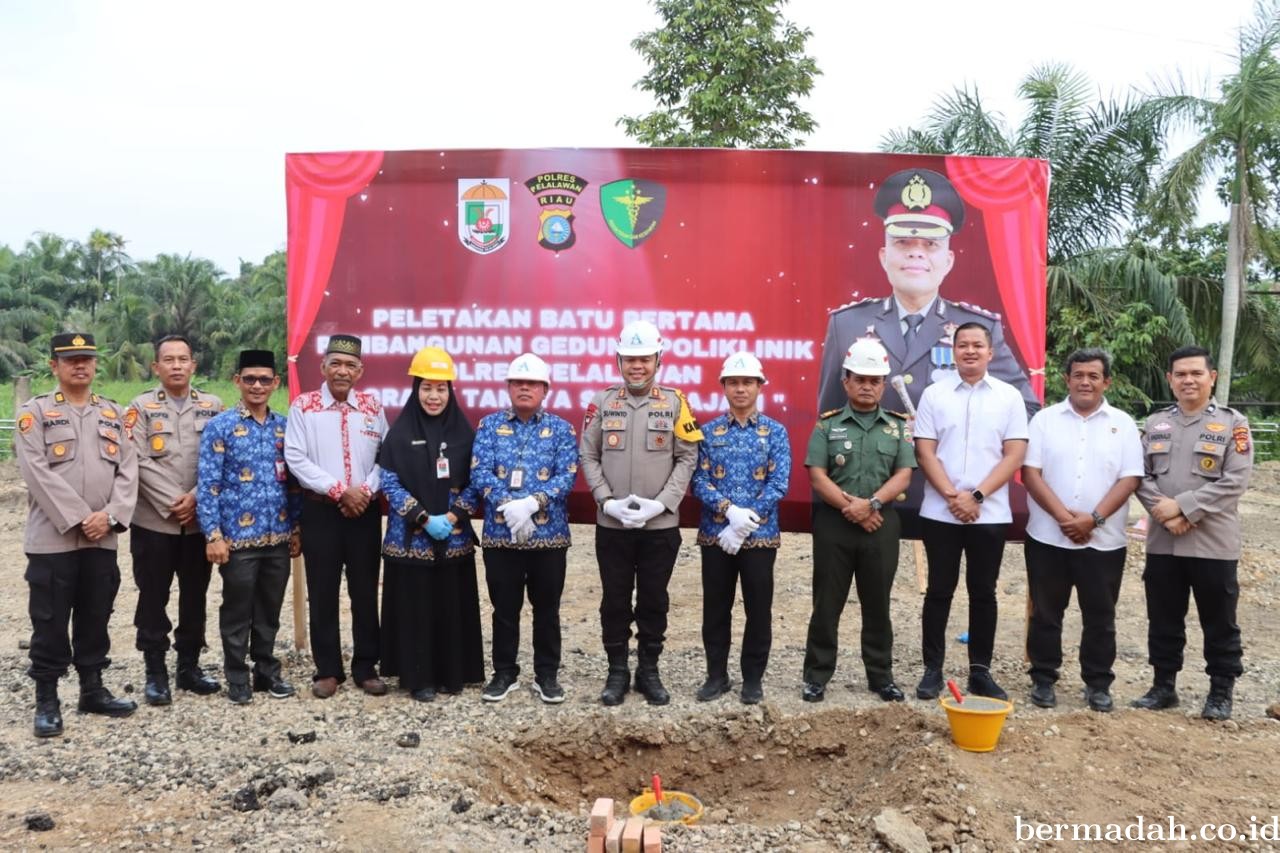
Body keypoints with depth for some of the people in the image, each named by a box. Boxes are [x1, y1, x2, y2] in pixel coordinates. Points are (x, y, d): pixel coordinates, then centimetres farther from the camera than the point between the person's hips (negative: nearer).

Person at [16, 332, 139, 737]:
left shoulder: (114, 413, 12)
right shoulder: (34, 412, -1)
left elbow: (127, 470, 4)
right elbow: (38, 474, -11)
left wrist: (111, 516, -11)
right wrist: (79, 519, -16)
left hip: (102, 539, 4)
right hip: (52, 538, -4)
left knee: (96, 618, 12)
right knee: (50, 622, 2)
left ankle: (93, 689, 24)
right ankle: (46, 701, 13)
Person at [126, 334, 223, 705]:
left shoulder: (213, 406, 6)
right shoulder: (141, 407, 0)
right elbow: (140, 463, -8)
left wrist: (196, 497, -11)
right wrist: (172, 504, -15)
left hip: (200, 520, 2)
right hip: (153, 522, -2)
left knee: (194, 598, 10)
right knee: (153, 600, 5)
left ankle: (189, 667, 23)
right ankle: (155, 672, 16)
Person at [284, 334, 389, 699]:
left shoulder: (372, 406, 6)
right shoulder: (303, 406, -1)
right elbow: (296, 459, -9)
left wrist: (366, 491, -13)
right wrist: (340, 490, -15)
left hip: (365, 510, 2)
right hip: (320, 510, -1)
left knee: (365, 590, 7)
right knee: (323, 592, 6)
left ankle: (366, 667, 19)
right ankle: (327, 670, 18)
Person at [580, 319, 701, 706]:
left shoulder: (674, 402, -1)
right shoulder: (603, 402, 2)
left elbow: (687, 458, -2)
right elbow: (588, 456, 2)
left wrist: (661, 503, -12)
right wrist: (607, 501, -10)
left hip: (661, 525, 0)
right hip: (611, 524, 1)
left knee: (654, 599, 10)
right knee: (614, 600, 9)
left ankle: (649, 671, 25)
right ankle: (617, 671, 24)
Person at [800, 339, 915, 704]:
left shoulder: (898, 427, 7)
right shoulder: (828, 424, 2)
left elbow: (903, 475, -1)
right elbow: (817, 476, -5)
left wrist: (872, 503, -16)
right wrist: (850, 506, -15)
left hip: (882, 524, 2)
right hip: (833, 523, -1)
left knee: (878, 604, 10)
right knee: (826, 603, 4)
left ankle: (881, 675, 22)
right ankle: (816, 675, 14)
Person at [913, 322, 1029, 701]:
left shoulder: (1009, 396, 3)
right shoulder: (934, 394, 2)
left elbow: (1015, 455, -3)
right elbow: (924, 452, -2)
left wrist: (976, 496, -12)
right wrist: (952, 495, -12)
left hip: (990, 513, 0)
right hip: (940, 512, 0)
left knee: (983, 593, 8)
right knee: (939, 591, 6)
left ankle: (980, 671, 18)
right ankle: (932, 669, 14)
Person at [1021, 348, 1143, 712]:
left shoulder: (1123, 424, 4)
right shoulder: (1045, 419, 2)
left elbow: (1129, 480, -3)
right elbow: (1031, 473, -4)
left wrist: (1094, 518, -14)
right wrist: (1063, 516, -14)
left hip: (1104, 541, 0)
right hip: (1048, 537, 0)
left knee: (1100, 617, 9)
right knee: (1045, 613, 8)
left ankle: (1098, 684, 22)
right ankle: (1043, 679, 20)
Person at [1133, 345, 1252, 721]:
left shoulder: (1232, 423, -1)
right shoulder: (1156, 423, 10)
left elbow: (1235, 480, -11)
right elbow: (1141, 475, 5)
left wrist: (1182, 506, -16)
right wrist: (1165, 514, -11)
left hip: (1213, 543, -3)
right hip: (1162, 542, 4)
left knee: (1219, 623, 7)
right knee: (1163, 620, 12)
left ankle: (1221, 691, 20)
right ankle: (1163, 685, 24)